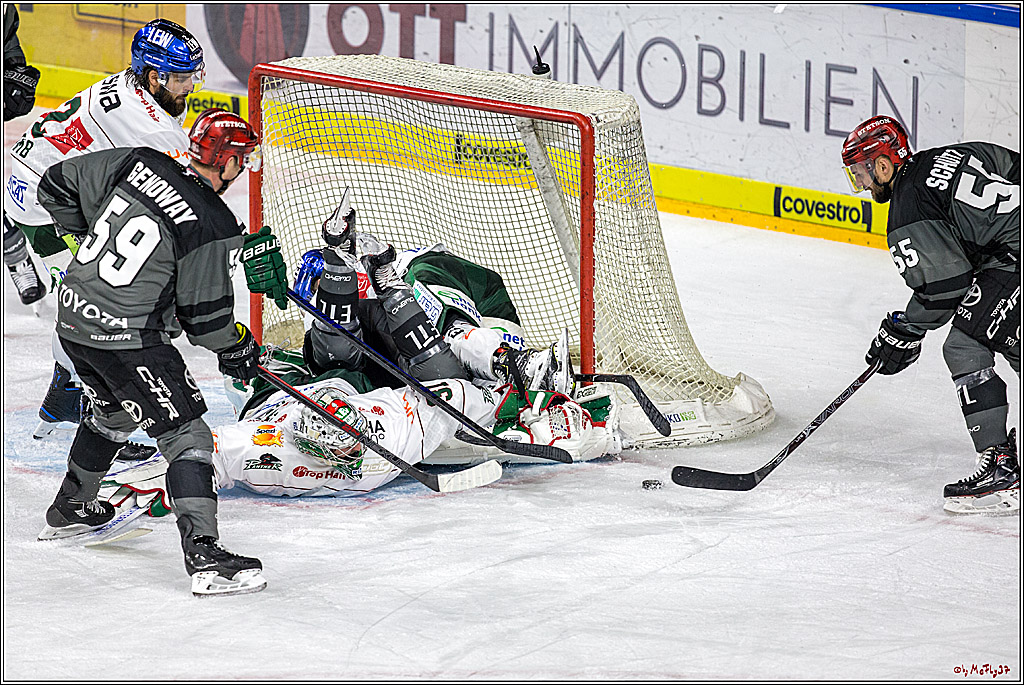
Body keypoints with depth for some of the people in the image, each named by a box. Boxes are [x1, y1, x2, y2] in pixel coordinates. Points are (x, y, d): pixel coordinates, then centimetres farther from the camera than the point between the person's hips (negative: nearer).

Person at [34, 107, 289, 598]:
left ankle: (70, 510, 49)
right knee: (186, 436, -4)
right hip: (127, 339, -8)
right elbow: (204, 314, -11)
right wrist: (236, 348, 8)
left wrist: (90, 236, 26)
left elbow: (58, 184, 11)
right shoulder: (214, 225, -16)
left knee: (113, 414, 32)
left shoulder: (137, 165, 2)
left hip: (73, 317, 8)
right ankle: (204, 556, -14)